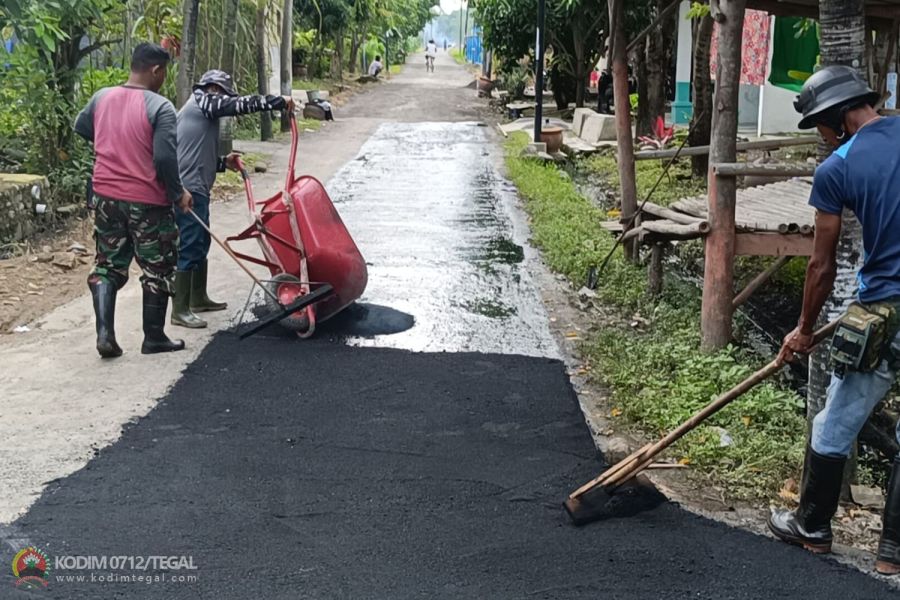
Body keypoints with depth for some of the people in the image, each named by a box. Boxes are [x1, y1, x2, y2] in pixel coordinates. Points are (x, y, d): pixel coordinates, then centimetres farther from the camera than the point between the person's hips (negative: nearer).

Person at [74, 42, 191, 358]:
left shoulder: (101, 97, 4)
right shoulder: (160, 107, -16)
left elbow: (81, 129, 22)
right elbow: (165, 158, -22)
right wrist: (178, 193, -8)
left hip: (107, 196, 6)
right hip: (148, 201, -5)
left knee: (107, 264, 15)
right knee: (157, 270, 9)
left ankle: (105, 332, 3)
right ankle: (153, 338, 17)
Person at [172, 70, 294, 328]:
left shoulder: (197, 110, 25)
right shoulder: (203, 101, -4)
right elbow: (241, 104, -11)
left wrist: (223, 162, 14)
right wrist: (279, 102, -4)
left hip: (195, 188, 11)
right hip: (189, 190, -11)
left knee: (200, 243, 19)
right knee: (189, 248, -9)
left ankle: (198, 299, 31)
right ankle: (180, 311, -7)